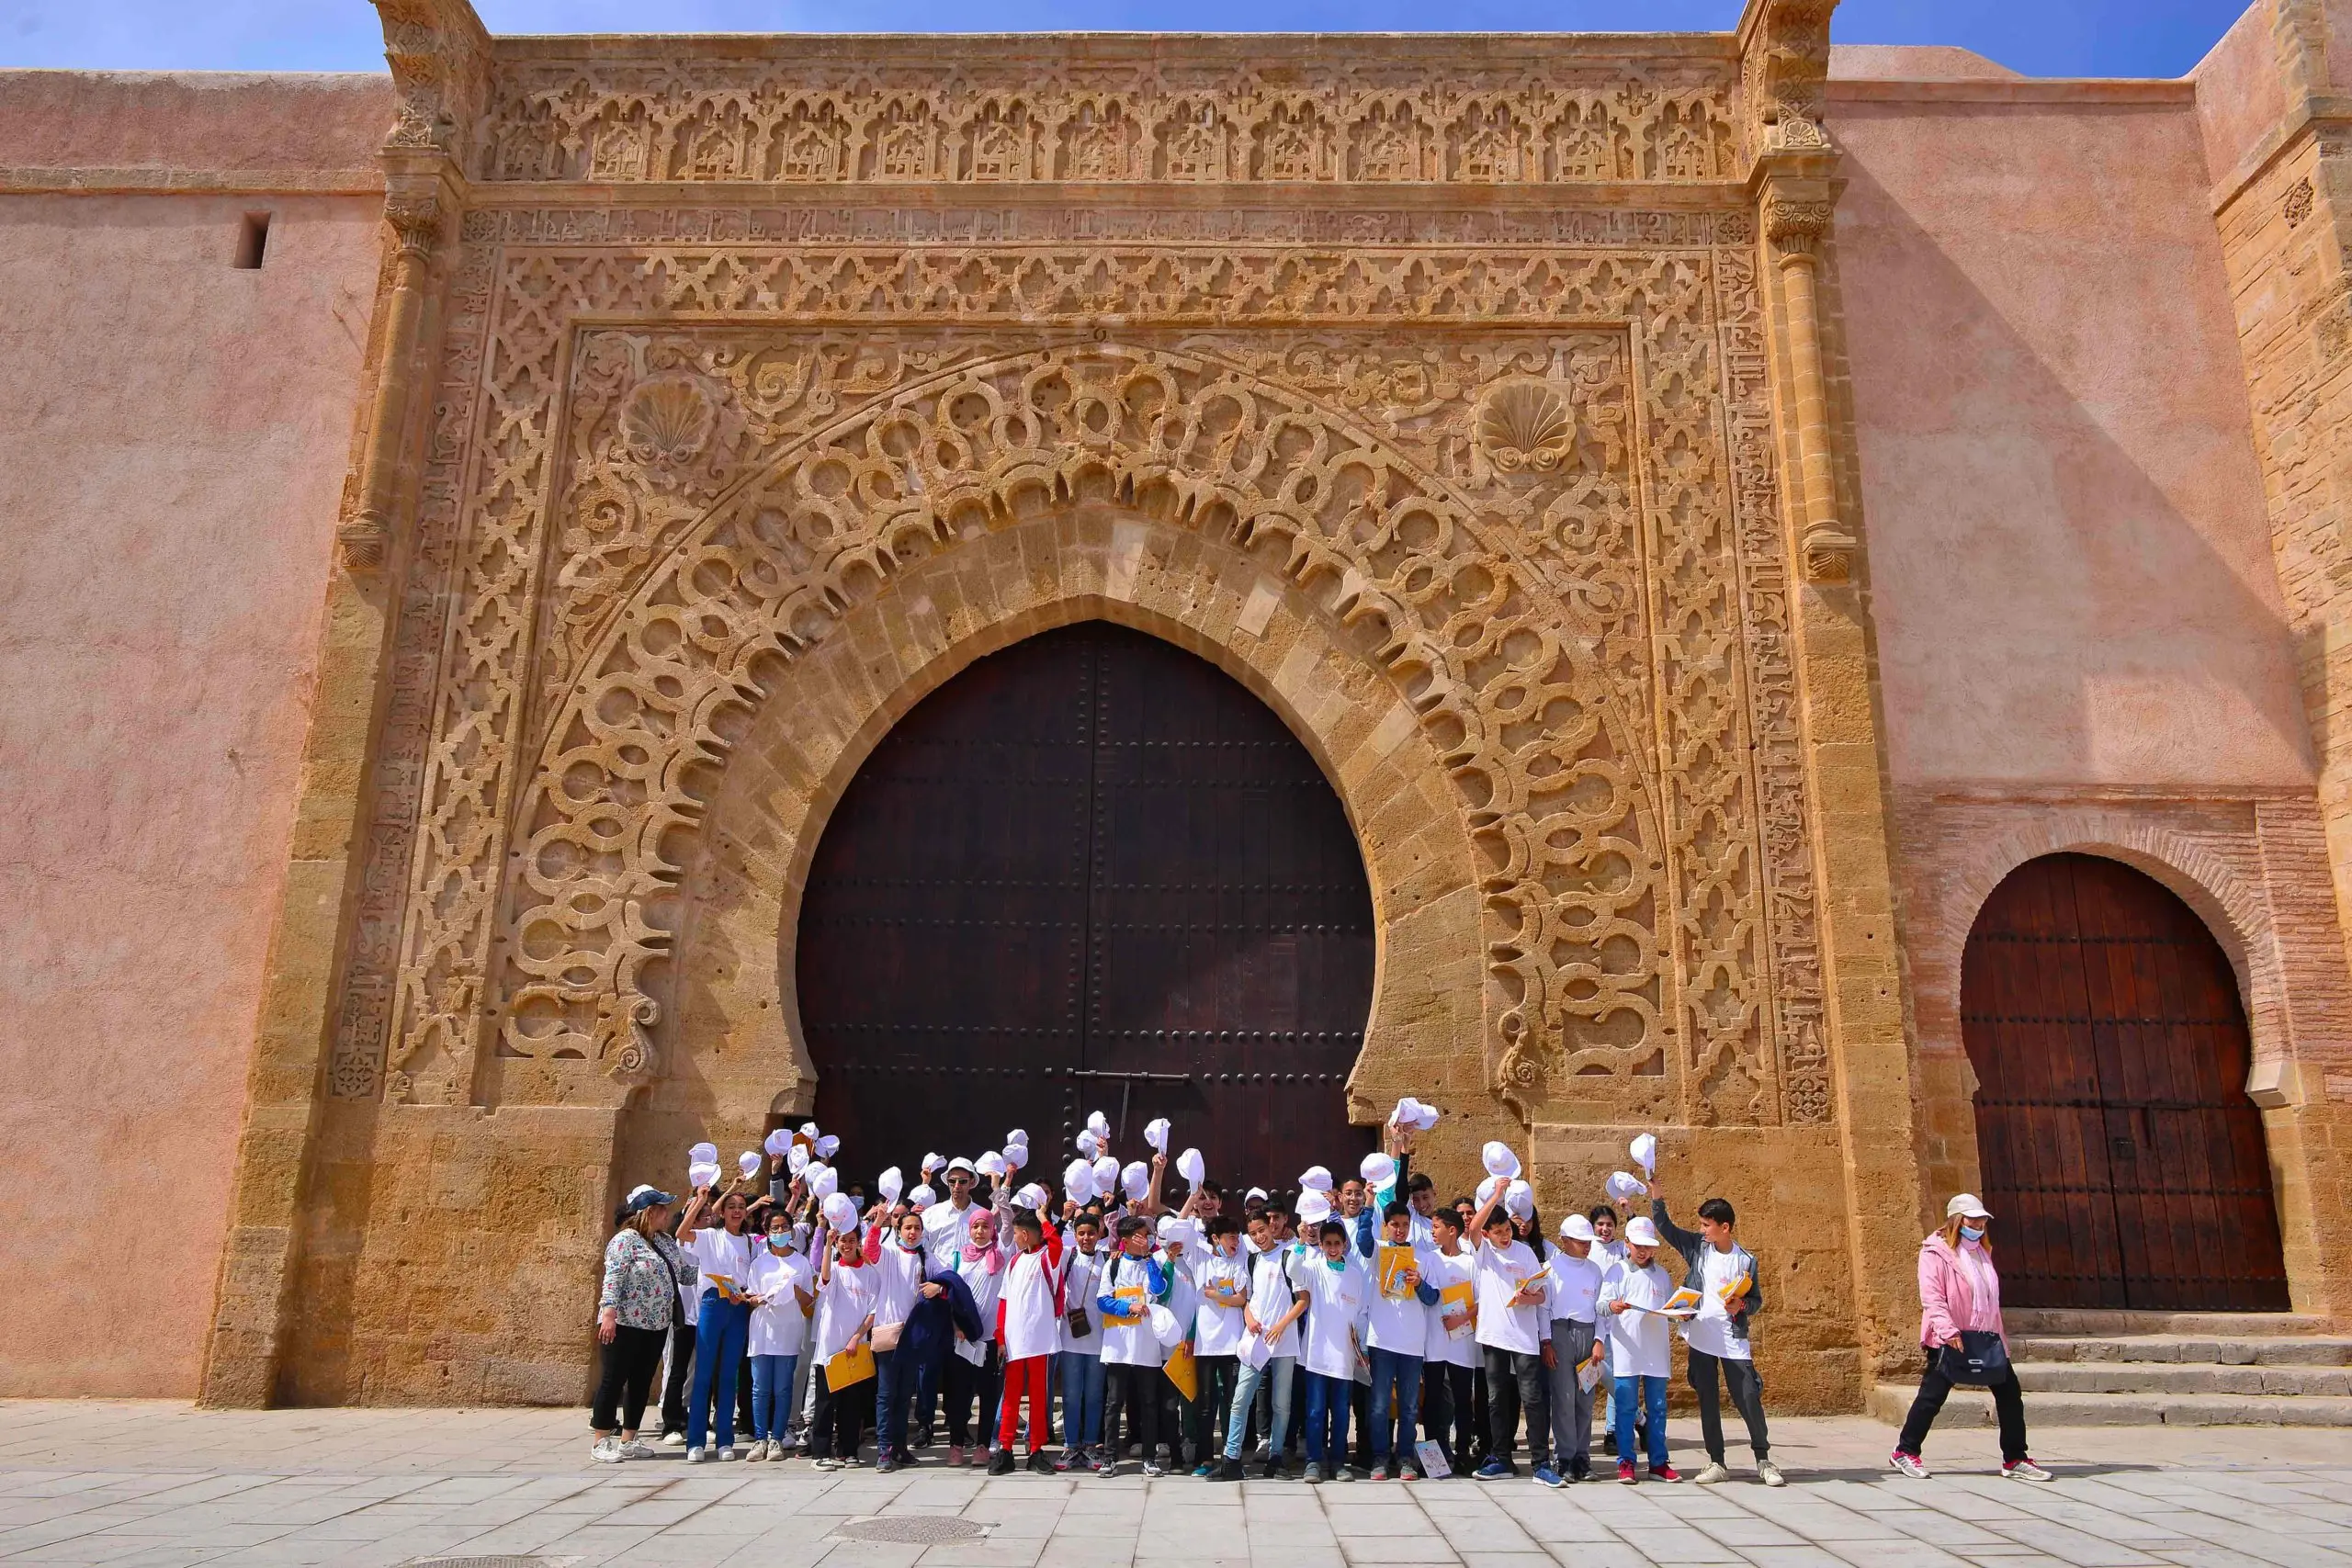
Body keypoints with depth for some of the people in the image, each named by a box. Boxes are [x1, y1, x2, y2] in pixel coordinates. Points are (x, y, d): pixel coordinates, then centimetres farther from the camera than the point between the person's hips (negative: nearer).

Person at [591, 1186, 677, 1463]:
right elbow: (613, 1279, -18)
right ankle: (601, 1442, 6)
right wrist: (608, 1314, -27)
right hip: (625, 1325, -8)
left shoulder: (663, 1241, 14)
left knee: (641, 1383, 10)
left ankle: (628, 1440, 17)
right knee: (614, 1381, -1)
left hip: (655, 1326, 8)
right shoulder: (626, 1239, -10)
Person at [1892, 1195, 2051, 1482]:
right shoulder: (1936, 1252, -10)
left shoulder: (1981, 1251, 16)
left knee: (2009, 1392, 4)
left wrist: (2000, 1333, 19)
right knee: (1932, 1394, -4)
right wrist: (1948, 1331, -29)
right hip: (1949, 1339, -8)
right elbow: (1931, 1297, -19)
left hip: (1985, 1338, 8)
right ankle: (1906, 1451, 8)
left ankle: (2015, 1459, 15)